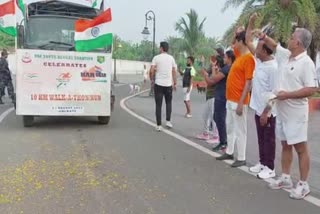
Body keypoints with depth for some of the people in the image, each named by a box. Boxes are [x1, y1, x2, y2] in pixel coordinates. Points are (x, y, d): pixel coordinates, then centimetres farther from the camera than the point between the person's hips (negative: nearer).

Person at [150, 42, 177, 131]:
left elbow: (151, 71, -10)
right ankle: (168, 121, 12)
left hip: (158, 84, -2)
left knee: (158, 105, 3)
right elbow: (174, 72, 4)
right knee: (168, 102, 21)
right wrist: (175, 83, 11)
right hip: (168, 84, 2)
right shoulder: (171, 58, 5)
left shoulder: (156, 58, -3)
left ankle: (159, 125, 3)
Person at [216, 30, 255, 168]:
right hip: (230, 99, 9)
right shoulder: (239, 55, 11)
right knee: (230, 127, 17)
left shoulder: (248, 58, -16)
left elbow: (248, 83, -19)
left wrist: (241, 103, -21)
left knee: (239, 130, -1)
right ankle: (229, 152, 30)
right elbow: (234, 46, 35)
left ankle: (241, 158, 9)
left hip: (238, 101, -9)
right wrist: (238, 32, 16)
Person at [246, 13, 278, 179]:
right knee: (261, 139, 17)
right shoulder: (259, 60, 3)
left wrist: (266, 113, -20)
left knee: (268, 140, 2)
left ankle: (270, 168, 13)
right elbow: (248, 41, 12)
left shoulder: (273, 67, -21)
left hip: (268, 111, -8)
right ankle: (262, 163, 29)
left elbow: (274, 93, -21)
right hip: (258, 108, 8)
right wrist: (251, 22, 4)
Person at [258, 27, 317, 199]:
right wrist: (264, 37, 9)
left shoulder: (306, 62, -16)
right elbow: (274, 45, 25)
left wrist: (287, 94, -21)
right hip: (282, 111, 8)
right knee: (285, 145, 16)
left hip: (296, 113, -8)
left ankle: (303, 185, 9)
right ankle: (285, 178, 28)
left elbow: (311, 89, -20)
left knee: (301, 148, 0)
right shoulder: (285, 55, 7)